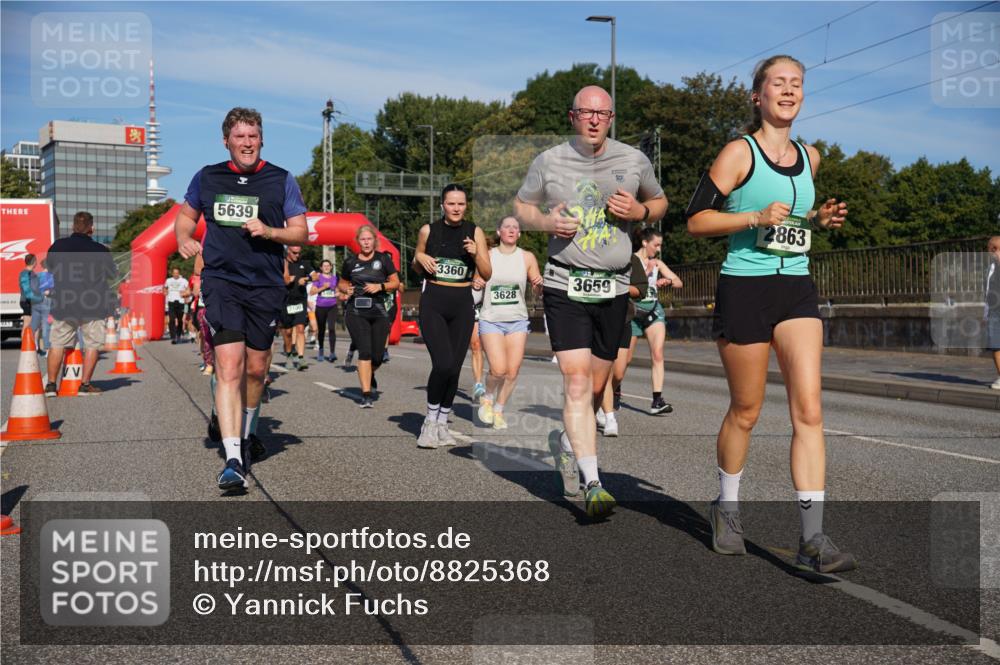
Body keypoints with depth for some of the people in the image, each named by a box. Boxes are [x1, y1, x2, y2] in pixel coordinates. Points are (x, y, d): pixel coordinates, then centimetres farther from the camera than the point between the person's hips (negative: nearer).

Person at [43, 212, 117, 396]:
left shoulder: (58, 246, -1)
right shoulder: (100, 250, -9)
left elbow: (50, 266, 17)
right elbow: (113, 275, 4)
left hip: (63, 304, 3)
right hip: (92, 305, -3)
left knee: (57, 344, 10)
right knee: (93, 344, 6)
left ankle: (51, 384, 9)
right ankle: (85, 384, 3)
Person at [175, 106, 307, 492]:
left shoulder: (281, 181, 3)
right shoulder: (207, 178, 7)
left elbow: (301, 233, 3)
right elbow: (186, 214, 23)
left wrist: (269, 231, -15)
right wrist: (183, 238, 2)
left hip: (266, 286, 1)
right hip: (221, 282, -1)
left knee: (256, 370, 11)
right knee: (228, 366, -15)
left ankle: (245, 436, 38)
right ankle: (233, 460, -20)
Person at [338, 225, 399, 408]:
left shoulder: (383, 259, 4)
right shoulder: (350, 262, 7)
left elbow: (396, 283, 5)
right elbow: (342, 283, 22)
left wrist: (380, 286, -11)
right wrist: (345, 289, -1)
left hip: (379, 313, 1)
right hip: (357, 312, -1)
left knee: (377, 355, 3)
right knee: (365, 351, -13)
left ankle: (370, 374, 39)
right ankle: (366, 394, -12)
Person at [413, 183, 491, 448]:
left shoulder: (474, 232, 3)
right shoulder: (428, 230, 3)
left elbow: (487, 275, 3)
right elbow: (417, 269, 15)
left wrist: (476, 254, -13)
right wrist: (420, 259, -7)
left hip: (462, 305, 2)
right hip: (433, 302, -2)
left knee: (454, 368, 3)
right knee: (443, 364, -17)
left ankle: (442, 424, 20)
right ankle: (430, 421, 2)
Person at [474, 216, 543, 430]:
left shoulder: (527, 258, 4)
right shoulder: (487, 256, 4)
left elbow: (538, 289, 6)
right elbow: (476, 282, 13)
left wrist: (539, 284, -17)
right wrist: (475, 284, -11)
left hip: (518, 320, 2)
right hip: (491, 320, -2)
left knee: (513, 371, -4)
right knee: (498, 369, -15)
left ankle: (499, 410, 17)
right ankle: (487, 398, 16)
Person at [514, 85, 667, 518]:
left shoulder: (634, 161, 6)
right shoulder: (549, 161, 2)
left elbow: (659, 202, 19)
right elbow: (521, 206, 14)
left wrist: (639, 211, -4)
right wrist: (545, 222, -9)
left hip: (613, 287, 3)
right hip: (565, 286, -3)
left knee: (596, 388, 10)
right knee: (576, 382, -14)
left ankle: (565, 442, 40)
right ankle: (592, 483, -13)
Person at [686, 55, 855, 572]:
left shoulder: (809, 157, 13)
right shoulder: (739, 152, -4)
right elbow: (696, 220, -7)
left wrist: (820, 219, 9)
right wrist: (756, 218, -18)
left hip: (796, 288, 5)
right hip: (744, 289, -4)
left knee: (809, 410, -8)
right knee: (746, 411, 6)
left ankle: (812, 538, -8)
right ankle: (727, 506, 31)